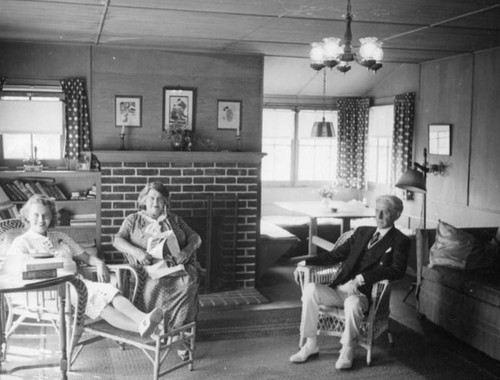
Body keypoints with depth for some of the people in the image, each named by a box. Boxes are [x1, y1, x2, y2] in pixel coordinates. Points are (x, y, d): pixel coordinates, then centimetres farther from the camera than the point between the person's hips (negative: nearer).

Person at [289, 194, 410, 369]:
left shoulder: (400, 241, 3)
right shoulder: (362, 232, 20)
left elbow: (397, 270, -15)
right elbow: (336, 255, 23)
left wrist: (360, 278, -26)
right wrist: (306, 262, 10)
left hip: (363, 294, -5)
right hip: (339, 289, 5)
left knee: (352, 303, -39)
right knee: (310, 288, -23)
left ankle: (347, 349, -12)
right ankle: (310, 344, -12)